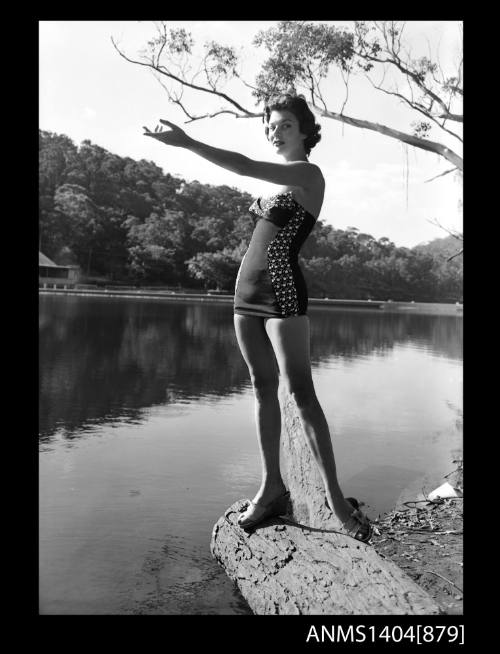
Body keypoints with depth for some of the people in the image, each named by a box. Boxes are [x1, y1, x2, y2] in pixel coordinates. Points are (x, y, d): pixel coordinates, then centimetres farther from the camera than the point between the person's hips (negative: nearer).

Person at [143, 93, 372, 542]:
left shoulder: (309, 174, -4)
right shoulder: (278, 179, 20)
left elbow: (245, 167, -19)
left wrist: (187, 143, -18)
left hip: (283, 293, -8)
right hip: (247, 291, 8)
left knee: (301, 393, -11)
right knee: (263, 389, 6)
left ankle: (336, 500, -7)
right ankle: (272, 488, 13)